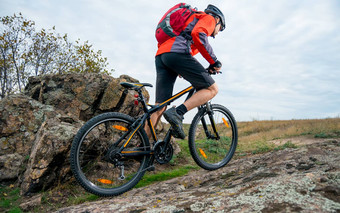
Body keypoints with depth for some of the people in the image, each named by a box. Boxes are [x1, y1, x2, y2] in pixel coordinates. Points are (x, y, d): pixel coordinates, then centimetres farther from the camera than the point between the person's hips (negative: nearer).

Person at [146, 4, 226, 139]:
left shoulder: (194, 19, 40)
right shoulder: (209, 18, 15)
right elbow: (198, 34, -10)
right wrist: (214, 62, -7)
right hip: (177, 53, -8)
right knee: (212, 89, -1)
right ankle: (177, 113, -18)